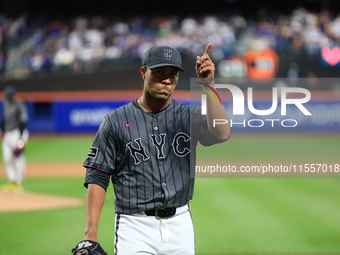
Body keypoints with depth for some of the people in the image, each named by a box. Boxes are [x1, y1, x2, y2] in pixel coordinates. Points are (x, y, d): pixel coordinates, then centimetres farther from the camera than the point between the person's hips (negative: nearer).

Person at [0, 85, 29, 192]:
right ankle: (11, 182, 13)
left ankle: (19, 183, -6)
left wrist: (20, 138, -18)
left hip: (17, 133, -8)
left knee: (18, 159, -9)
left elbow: (23, 121, -14)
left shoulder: (19, 105, -12)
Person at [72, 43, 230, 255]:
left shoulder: (189, 116, 5)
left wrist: (208, 85, -20)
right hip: (135, 227, -3)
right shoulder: (116, 120, 0)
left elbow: (221, 134, -16)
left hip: (180, 225, 3)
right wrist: (90, 236, -9)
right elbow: (97, 178, -1)